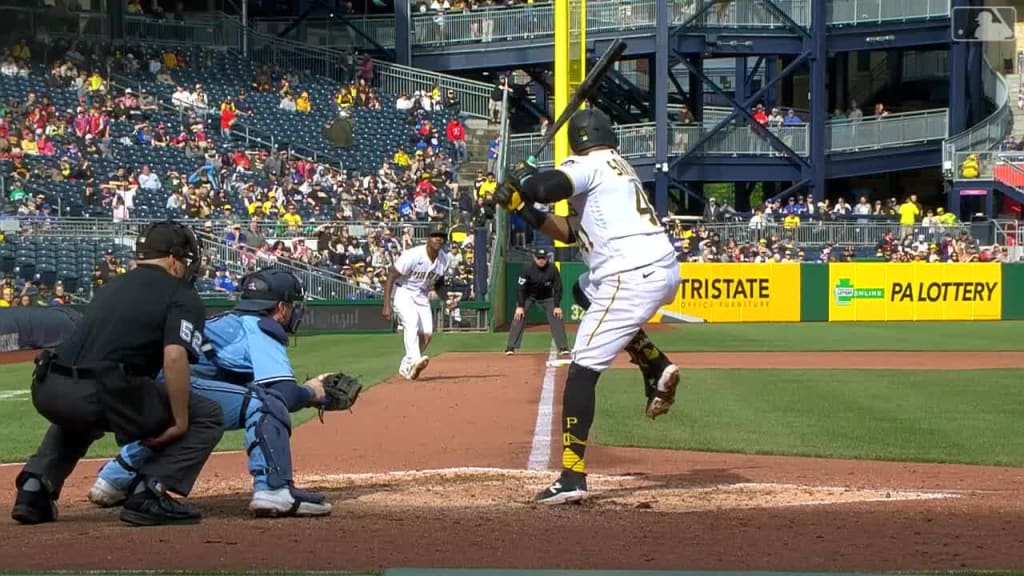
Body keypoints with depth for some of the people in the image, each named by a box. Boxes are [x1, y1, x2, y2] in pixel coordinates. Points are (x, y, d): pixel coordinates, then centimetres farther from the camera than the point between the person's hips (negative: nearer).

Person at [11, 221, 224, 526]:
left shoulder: (110, 286, 28)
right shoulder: (182, 296, 7)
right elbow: (174, 356, -11)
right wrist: (180, 422, -5)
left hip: (46, 392, 7)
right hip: (102, 395, -6)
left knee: (78, 414, 44)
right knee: (207, 416, 12)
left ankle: (35, 488, 21)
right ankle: (148, 493, -5)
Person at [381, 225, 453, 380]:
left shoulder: (444, 260, -4)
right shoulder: (413, 255, -25)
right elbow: (391, 276, -21)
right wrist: (387, 305, -26)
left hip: (422, 295, 6)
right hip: (402, 292, -6)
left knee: (427, 334, -3)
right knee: (411, 322, -29)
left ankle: (406, 367, 13)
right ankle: (414, 361, -45)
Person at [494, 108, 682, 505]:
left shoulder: (589, 164, -1)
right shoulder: (619, 167, 26)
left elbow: (544, 188, -20)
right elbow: (570, 231, 27)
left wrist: (521, 176, 3)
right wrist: (522, 208, 20)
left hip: (633, 278, -9)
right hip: (665, 272, 9)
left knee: (583, 369, -10)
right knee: (585, 290, 36)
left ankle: (572, 478, -19)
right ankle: (657, 369, 19)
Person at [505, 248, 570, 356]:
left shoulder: (552, 270, -23)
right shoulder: (528, 269, -26)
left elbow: (558, 289, -14)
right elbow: (521, 288, -20)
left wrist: (556, 306, -19)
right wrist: (520, 306, -24)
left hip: (547, 297, 1)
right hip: (528, 296, -1)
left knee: (556, 317, -10)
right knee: (519, 317, -16)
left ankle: (563, 348, -3)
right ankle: (511, 347, -13)